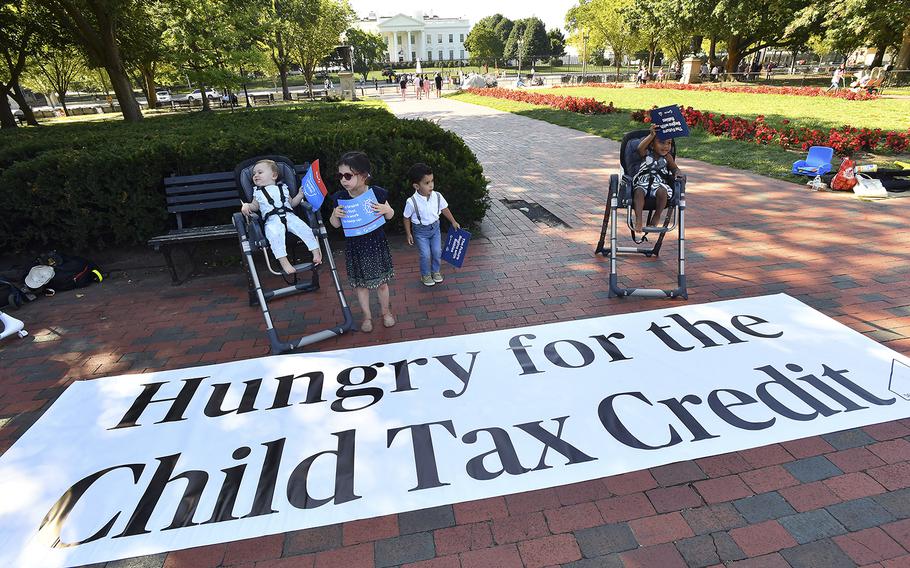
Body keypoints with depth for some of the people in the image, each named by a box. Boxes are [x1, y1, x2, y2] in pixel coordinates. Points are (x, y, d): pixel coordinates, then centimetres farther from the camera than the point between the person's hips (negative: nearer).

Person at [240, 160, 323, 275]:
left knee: (305, 229, -22)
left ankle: (316, 252, -13)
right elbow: (255, 206, 21)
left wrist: (300, 194, 13)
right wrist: (246, 205, 1)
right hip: (272, 220, -1)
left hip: (289, 215, 2)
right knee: (274, 234, -33)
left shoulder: (282, 188, 23)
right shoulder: (258, 192, 23)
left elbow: (292, 203, 25)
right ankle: (284, 262, -35)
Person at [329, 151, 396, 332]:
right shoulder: (340, 197, -10)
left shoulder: (377, 193, -13)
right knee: (360, 283, 13)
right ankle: (367, 315, 33)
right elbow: (335, 225, 1)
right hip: (354, 246, 1)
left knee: (381, 281, 12)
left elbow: (390, 215, 3)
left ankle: (385, 311, 36)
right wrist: (335, 215, -20)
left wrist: (386, 210, -20)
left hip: (376, 242, -1)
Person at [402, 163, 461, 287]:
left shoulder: (437, 196, -15)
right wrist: (408, 234, -5)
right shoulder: (412, 202, -25)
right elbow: (407, 218, -10)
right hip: (420, 231, -3)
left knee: (437, 251, 8)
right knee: (425, 254, -1)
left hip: (435, 227, 4)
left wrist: (453, 222, 10)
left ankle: (435, 271, 35)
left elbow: (444, 209, 4)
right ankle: (425, 274, 26)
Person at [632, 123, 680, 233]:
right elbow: (640, 148, -20)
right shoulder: (646, 153, 2)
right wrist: (652, 135, -31)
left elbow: (675, 168, 19)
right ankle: (639, 220, -33)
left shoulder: (667, 157, 11)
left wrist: (677, 173, -6)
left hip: (659, 182, 2)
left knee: (662, 192, -32)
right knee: (639, 191, -35)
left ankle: (656, 219, -15)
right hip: (642, 182, -2)